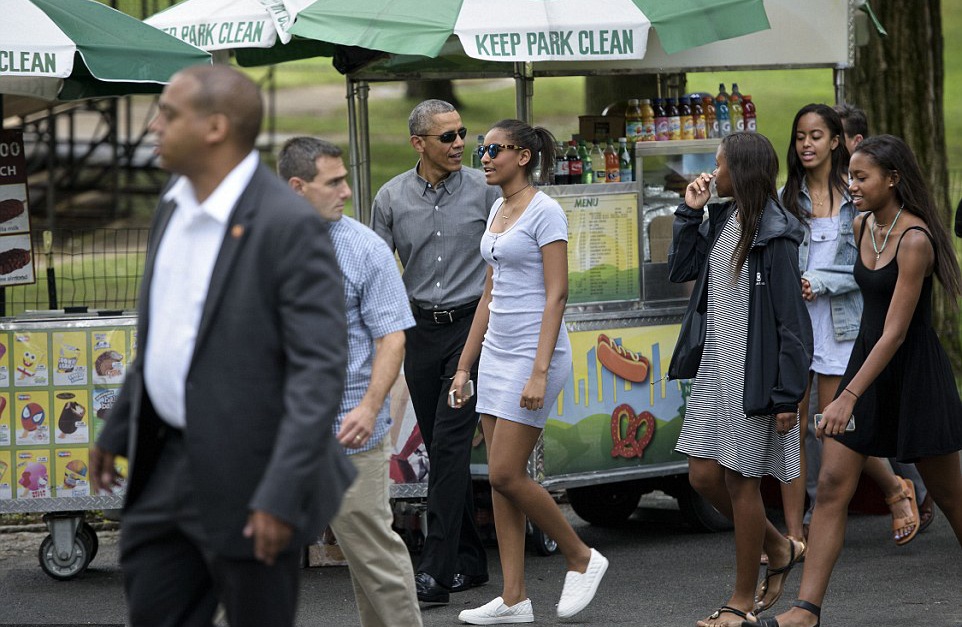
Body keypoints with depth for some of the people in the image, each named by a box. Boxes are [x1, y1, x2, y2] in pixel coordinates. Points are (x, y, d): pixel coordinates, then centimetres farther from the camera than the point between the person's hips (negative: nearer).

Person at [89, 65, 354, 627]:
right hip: (170, 461, 8)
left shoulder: (289, 224, -19)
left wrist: (282, 494, -27)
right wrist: (118, 430, 22)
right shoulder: (177, 203, 7)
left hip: (250, 478, -8)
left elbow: (321, 369, -22)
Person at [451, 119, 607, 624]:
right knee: (500, 478, 5)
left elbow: (556, 296, -16)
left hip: (534, 353, -9)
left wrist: (539, 372, -23)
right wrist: (464, 365, 17)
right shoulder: (497, 212, 14)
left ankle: (581, 558, 8)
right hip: (497, 353, 9)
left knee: (507, 475, -11)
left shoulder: (545, 212, -11)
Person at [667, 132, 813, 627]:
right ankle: (780, 548, 28)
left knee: (740, 480, 1)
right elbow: (681, 269, 21)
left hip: (751, 373, -8)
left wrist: (788, 397, -18)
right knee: (704, 475, 8)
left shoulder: (774, 234, -16)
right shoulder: (721, 221, 8)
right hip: (713, 366, 8)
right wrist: (689, 214, 7)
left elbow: (791, 320, -17)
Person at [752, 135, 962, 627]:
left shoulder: (914, 240, -21)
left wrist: (848, 398, -29)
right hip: (865, 363, 7)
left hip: (913, 372, -7)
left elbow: (895, 333, -25)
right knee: (832, 485, -4)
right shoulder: (862, 226, 3)